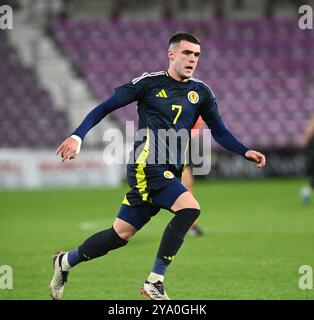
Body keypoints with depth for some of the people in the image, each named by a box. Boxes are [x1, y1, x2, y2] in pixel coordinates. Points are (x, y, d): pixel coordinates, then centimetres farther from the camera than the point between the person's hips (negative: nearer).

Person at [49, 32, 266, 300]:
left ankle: (66, 262, 29)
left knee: (122, 233, 9)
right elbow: (105, 107, 1)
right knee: (190, 207, -25)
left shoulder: (201, 92, 12)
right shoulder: (150, 83, -2)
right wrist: (77, 137, -9)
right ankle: (154, 282, -17)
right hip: (146, 164, -6)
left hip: (169, 172, 6)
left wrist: (246, 152, 4)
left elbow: (219, 131, 19)